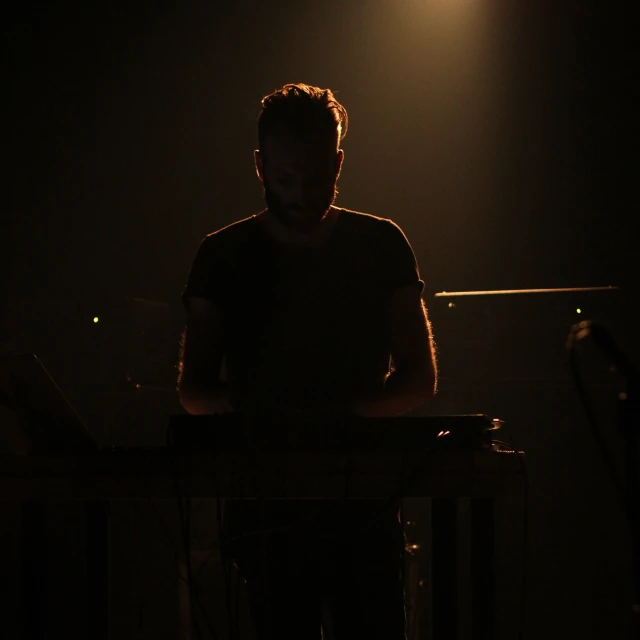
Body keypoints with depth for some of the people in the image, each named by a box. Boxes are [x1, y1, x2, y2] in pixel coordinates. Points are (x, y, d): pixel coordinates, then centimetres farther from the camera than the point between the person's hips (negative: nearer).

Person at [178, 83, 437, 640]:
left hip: (364, 496, 0)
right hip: (265, 503, 1)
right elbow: (194, 387, 8)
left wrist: (345, 415, -14)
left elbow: (420, 378, 4)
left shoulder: (380, 245, 6)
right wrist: (235, 411, -15)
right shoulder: (225, 256, 7)